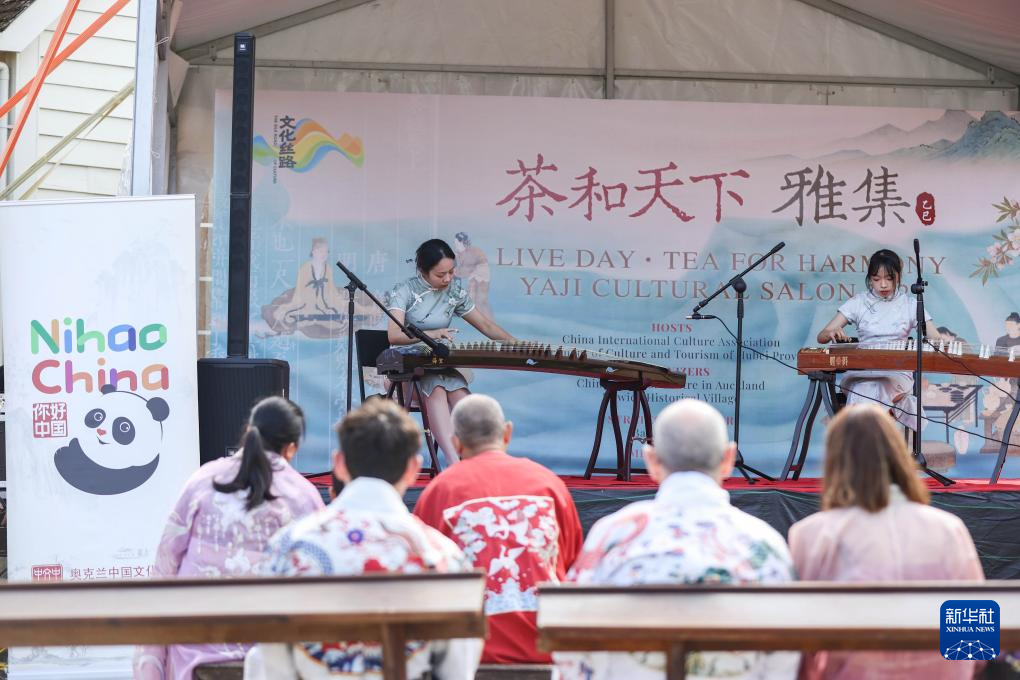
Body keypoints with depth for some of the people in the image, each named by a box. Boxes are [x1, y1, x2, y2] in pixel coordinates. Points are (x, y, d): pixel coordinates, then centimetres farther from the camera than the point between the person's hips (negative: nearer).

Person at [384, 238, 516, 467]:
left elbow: (485, 325, 13)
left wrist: (517, 344, -2)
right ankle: (455, 464, -51)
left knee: (458, 393, -30)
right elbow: (393, 335, -19)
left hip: (441, 363, 4)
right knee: (436, 389, -36)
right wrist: (430, 334, -35)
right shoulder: (404, 291, -4)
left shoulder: (455, 290, 10)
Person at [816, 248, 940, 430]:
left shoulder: (909, 305, 9)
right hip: (861, 372, 0)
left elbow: (937, 339, 2)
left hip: (898, 373, 0)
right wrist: (832, 333, -19)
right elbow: (821, 337, 6)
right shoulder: (858, 303, 9)